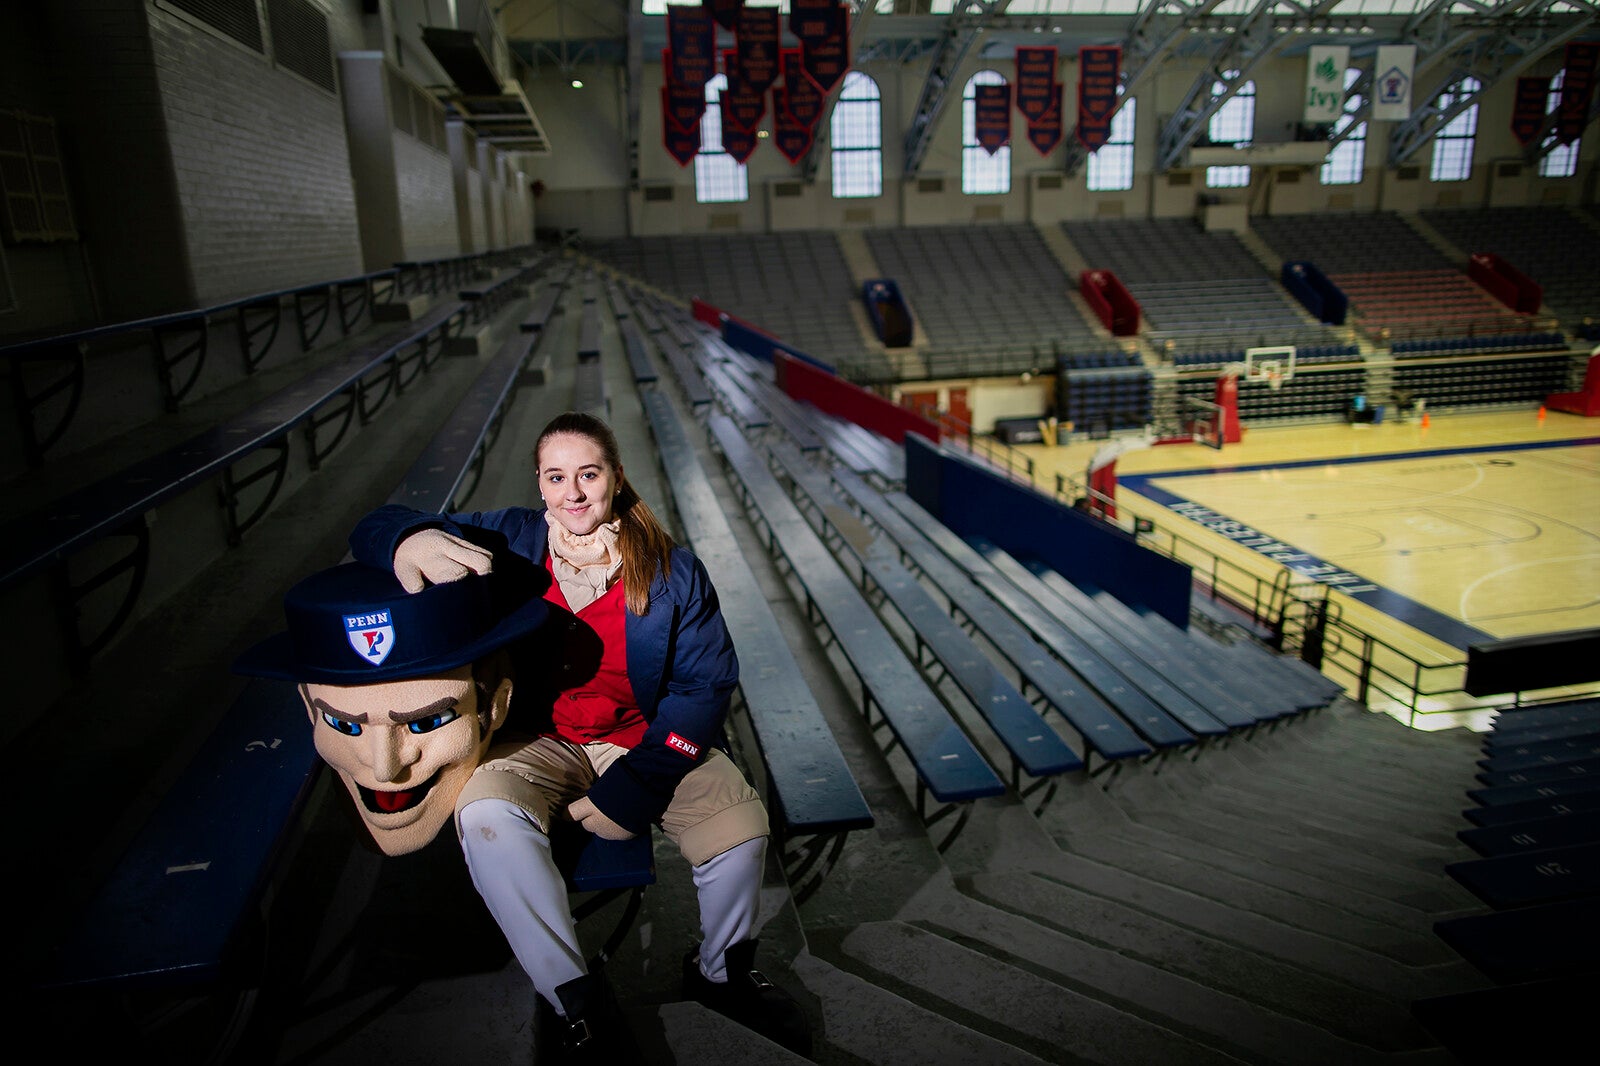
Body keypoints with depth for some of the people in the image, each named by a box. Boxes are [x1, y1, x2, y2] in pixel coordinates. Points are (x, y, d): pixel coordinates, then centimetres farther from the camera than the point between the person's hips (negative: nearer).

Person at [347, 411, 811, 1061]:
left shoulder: (671, 571, -5)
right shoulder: (508, 543, -3)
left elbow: (705, 682, -7)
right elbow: (376, 528, -6)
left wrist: (633, 789, -18)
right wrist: (409, 541, -35)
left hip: (650, 739, 0)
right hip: (540, 742, 1)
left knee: (740, 830, -23)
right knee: (486, 814, -32)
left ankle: (722, 973, 12)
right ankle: (575, 1002, -12)